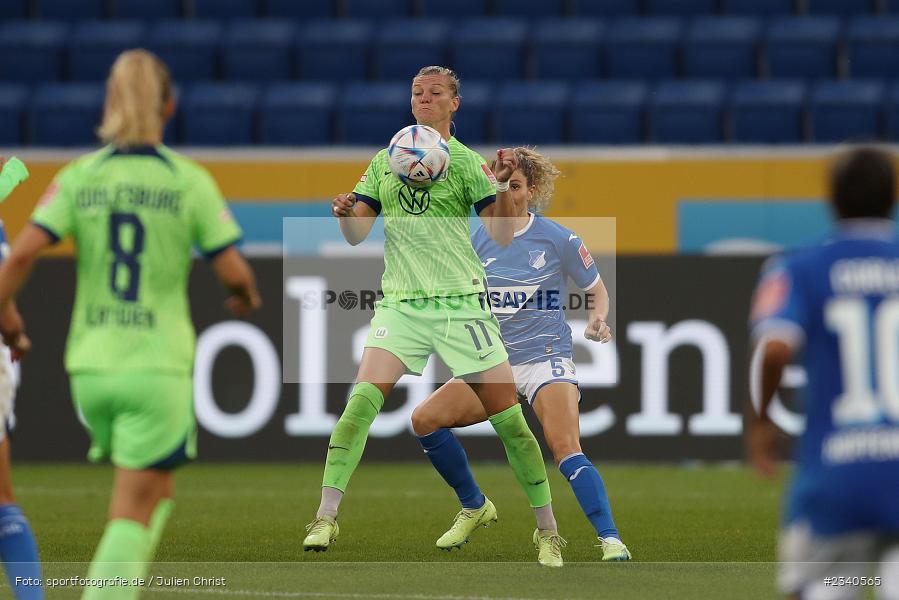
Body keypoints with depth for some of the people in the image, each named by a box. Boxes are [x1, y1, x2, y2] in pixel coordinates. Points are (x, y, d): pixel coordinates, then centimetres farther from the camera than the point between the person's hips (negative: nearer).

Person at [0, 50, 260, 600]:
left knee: (157, 492, 26)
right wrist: (246, 296, 16)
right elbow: (234, 271, -7)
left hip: (91, 366, 4)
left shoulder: (80, 178, 1)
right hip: (158, 365, -4)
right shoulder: (189, 181, -6)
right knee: (133, 515, -1)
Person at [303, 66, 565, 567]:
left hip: (461, 301, -2)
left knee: (506, 415, -3)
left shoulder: (465, 161, 2)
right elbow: (357, 234, 11)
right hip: (400, 304, 2)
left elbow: (502, 236, -5)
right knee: (363, 398, -18)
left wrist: (503, 186, -21)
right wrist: (344, 214, -10)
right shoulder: (384, 162, 12)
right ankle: (326, 517, -16)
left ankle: (548, 530, 9)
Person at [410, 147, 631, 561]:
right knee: (425, 419, -6)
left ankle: (610, 541, -25)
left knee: (566, 450, -25)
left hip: (546, 359, -5)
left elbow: (596, 290, 5)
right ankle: (474, 508, 14)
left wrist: (597, 320, -14)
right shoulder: (477, 239, 3)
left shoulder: (559, 239, -6)